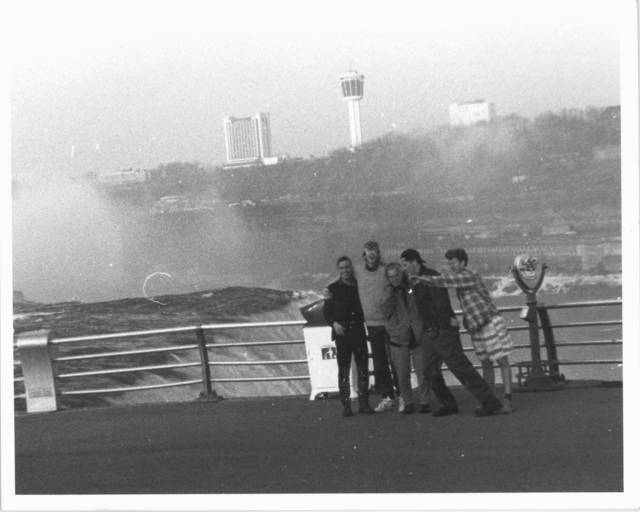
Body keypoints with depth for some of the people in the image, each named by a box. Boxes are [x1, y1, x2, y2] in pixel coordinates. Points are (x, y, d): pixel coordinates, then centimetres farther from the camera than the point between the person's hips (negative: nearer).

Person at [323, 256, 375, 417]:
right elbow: (327, 311, 5)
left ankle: (363, 403, 6)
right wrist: (334, 323, -12)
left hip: (359, 332, 2)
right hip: (342, 333, -1)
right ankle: (346, 405, 0)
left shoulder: (359, 285, 7)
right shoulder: (334, 288, 4)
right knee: (343, 369, -1)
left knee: (363, 368, 0)